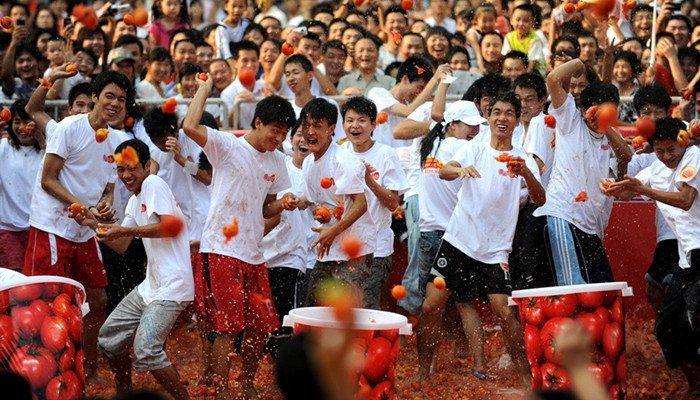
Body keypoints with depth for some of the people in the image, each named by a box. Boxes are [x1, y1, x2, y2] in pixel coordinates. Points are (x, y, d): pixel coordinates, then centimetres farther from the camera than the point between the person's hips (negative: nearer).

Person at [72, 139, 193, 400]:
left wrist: (124, 230, -21)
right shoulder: (134, 202, 19)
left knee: (145, 350, -22)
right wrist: (93, 224, 8)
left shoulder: (153, 184, -9)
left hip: (172, 285, -10)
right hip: (151, 285, 10)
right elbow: (121, 246, 21)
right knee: (109, 337, 16)